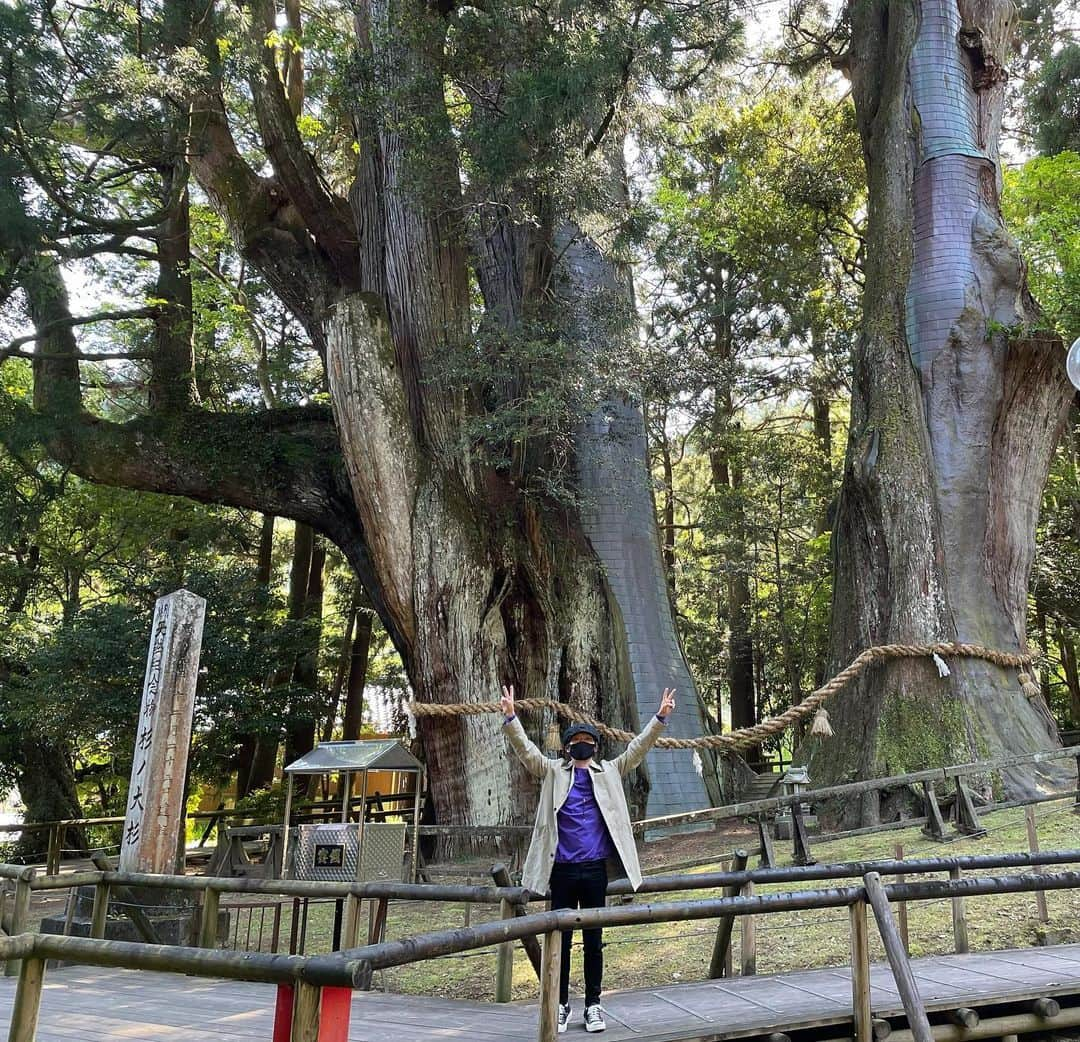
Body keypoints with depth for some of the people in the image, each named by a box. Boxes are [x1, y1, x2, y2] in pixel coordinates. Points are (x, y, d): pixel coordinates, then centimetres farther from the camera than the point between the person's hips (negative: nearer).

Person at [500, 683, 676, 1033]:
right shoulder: (553, 772, 4)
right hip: (562, 870, -1)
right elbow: (526, 750, -7)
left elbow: (637, 749, 1)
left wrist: (660, 718, -11)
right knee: (561, 939, 7)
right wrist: (510, 717, -23)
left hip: (595, 869, 1)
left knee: (593, 940, 10)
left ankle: (593, 1005, 21)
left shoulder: (609, 772, 8)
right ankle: (561, 1005, 20)